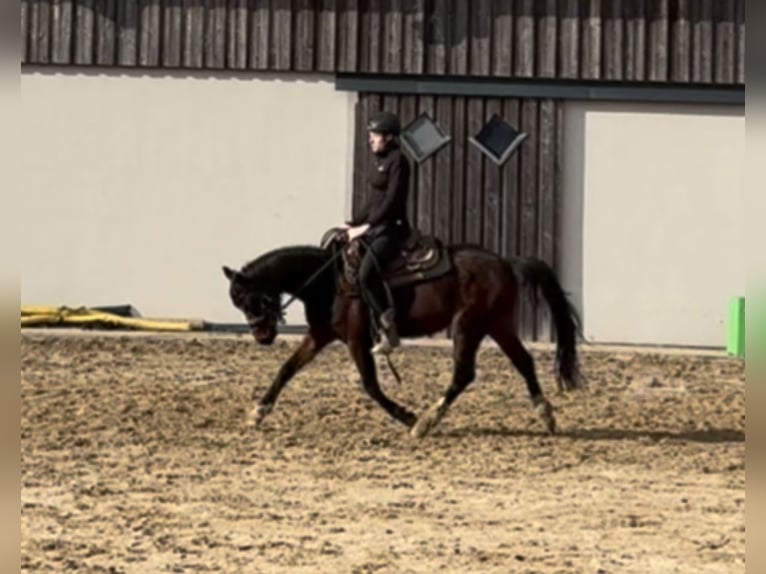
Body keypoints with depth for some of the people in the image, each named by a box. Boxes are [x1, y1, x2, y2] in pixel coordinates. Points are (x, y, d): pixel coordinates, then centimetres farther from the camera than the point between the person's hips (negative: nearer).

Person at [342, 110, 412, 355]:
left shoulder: (397, 160, -11)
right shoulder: (379, 161, 16)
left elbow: (392, 200, -19)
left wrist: (367, 226, -22)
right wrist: (353, 223, 13)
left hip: (392, 228, -10)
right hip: (377, 227, 10)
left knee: (366, 273, -29)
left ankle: (388, 327, -19)